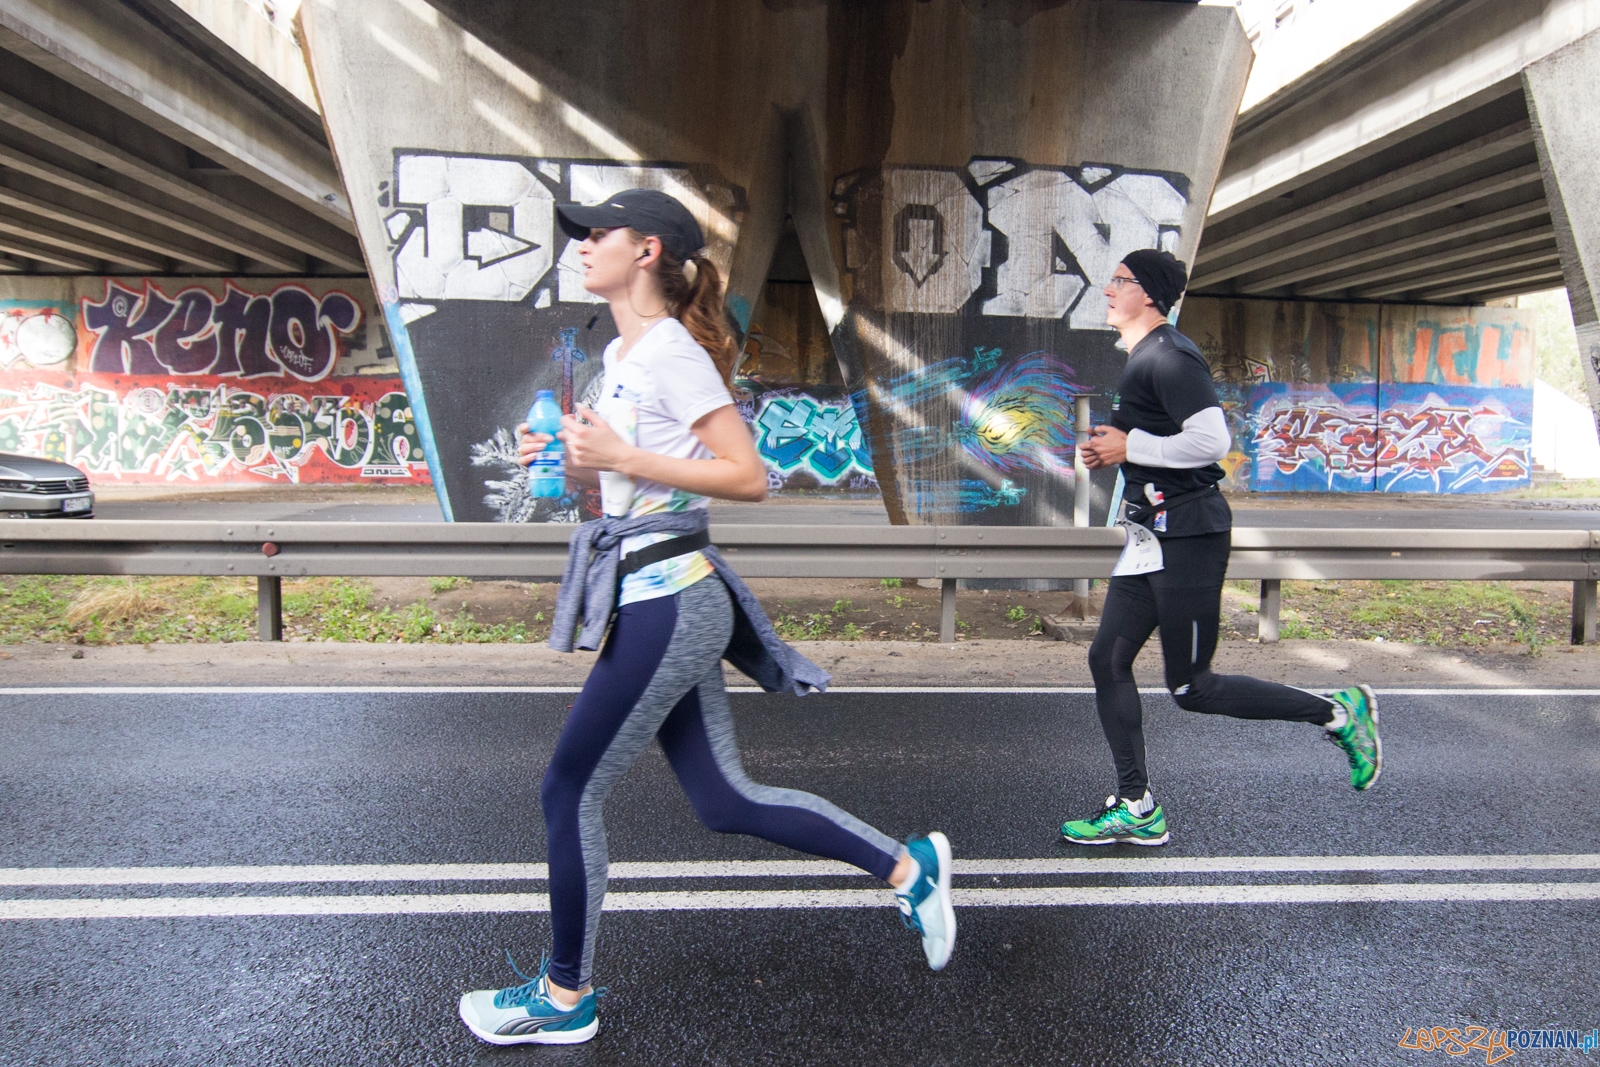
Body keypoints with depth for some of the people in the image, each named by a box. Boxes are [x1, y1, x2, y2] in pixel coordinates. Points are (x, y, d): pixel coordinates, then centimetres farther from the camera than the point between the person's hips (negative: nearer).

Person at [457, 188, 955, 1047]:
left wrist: (622, 458, -18)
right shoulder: (620, 355, 16)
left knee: (570, 792, 3)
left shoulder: (672, 351, -11)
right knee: (724, 801, 13)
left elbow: (749, 478, -16)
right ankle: (908, 866, 25)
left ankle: (564, 999, 23)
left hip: (668, 605, -10)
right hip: (658, 599, 10)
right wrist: (568, 459, 5)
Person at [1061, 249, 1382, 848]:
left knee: (1190, 689, -2)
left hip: (1188, 534, -10)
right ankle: (1136, 810, 15)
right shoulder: (1142, 358, 16)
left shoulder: (1168, 357, -16)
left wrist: (1129, 447, -17)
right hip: (1156, 531, 10)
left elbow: (1211, 441, -26)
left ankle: (1337, 712, 16)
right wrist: (1113, 451, 9)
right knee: (1108, 660, 7)